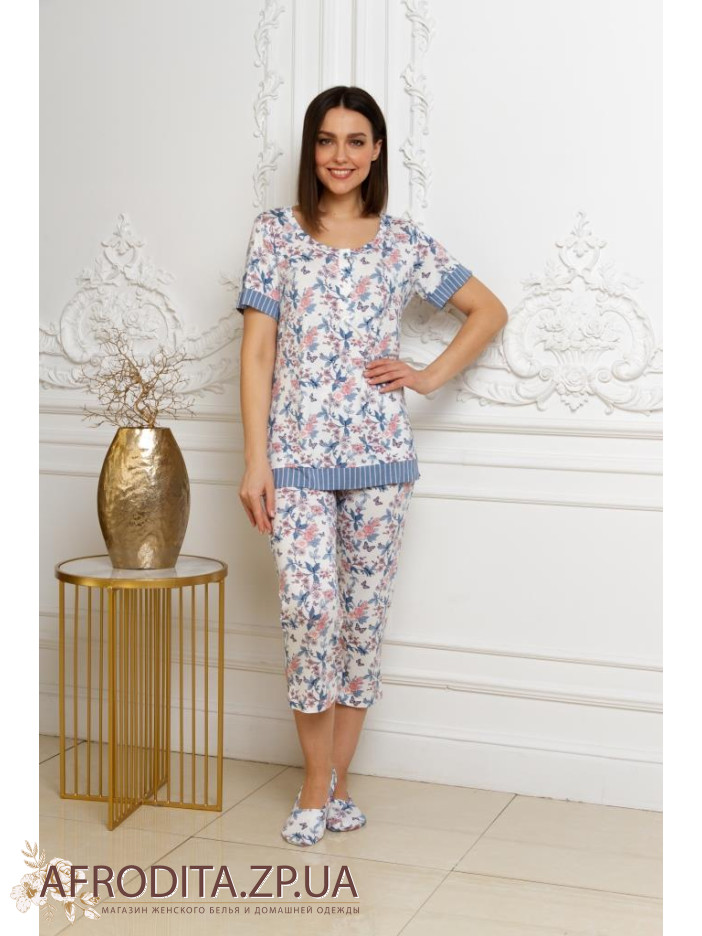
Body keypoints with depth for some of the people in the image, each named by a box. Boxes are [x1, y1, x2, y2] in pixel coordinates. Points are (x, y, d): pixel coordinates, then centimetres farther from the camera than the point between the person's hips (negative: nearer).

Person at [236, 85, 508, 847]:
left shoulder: (403, 242, 7)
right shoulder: (276, 233, 4)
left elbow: (490, 311, 16)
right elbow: (257, 350, 0)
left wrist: (429, 376, 3)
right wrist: (255, 461, -6)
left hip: (379, 454, 2)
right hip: (297, 454, -2)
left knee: (365, 611, 6)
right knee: (310, 609, -9)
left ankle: (335, 781, 19)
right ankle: (317, 787, 8)